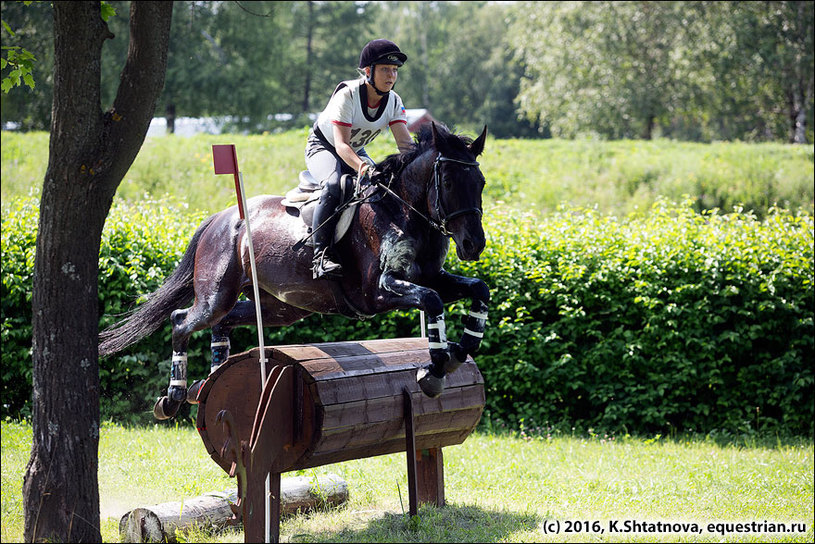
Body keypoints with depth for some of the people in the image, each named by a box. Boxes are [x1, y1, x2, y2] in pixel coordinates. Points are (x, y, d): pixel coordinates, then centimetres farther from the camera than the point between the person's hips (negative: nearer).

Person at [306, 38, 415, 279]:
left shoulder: (394, 102, -11)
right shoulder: (348, 94, -28)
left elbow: (404, 141, -21)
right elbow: (341, 144, -35)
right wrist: (361, 166, -55)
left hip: (356, 152, 6)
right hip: (323, 147, -6)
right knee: (334, 184, -35)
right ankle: (321, 255, -33)